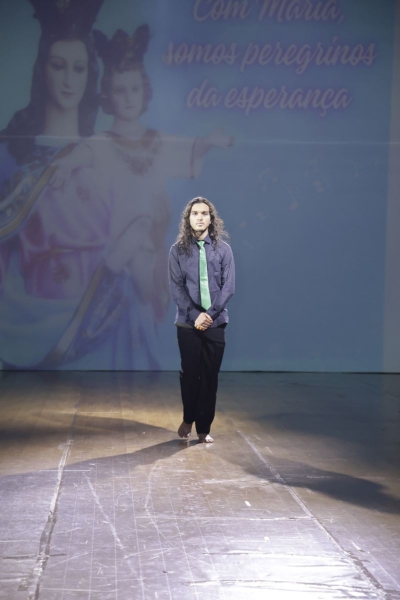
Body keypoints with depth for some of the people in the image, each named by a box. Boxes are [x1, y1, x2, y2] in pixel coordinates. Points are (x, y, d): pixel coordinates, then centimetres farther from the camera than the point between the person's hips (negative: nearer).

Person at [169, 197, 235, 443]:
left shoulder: (223, 249, 3)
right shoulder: (178, 250, 1)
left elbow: (228, 286, -2)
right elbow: (176, 286, -3)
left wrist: (210, 314, -12)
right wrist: (194, 314, -13)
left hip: (216, 322, 1)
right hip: (188, 322, 0)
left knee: (210, 376, 3)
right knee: (190, 373, 4)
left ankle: (204, 428, 13)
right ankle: (188, 419, 26)